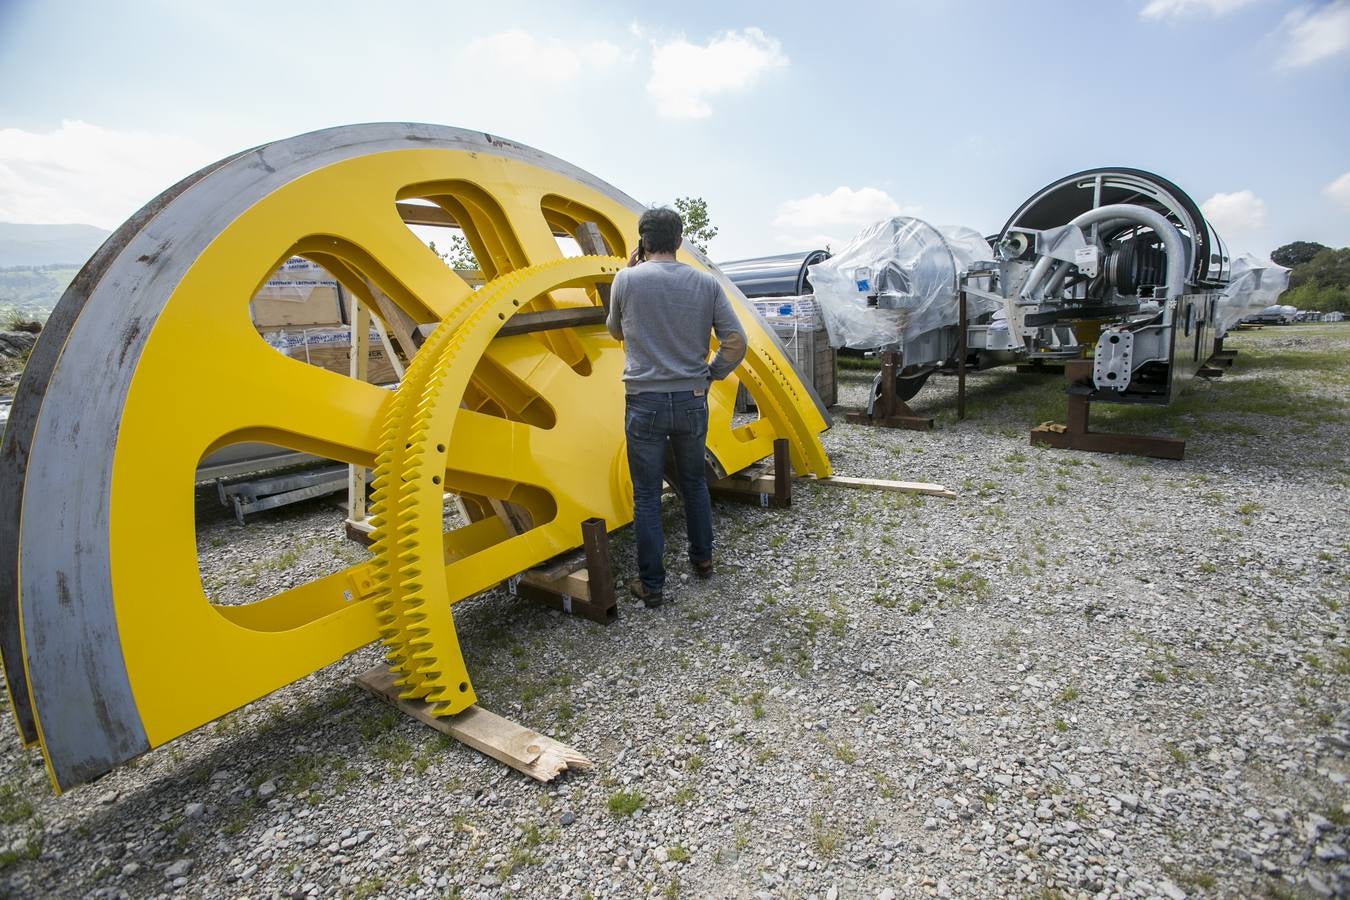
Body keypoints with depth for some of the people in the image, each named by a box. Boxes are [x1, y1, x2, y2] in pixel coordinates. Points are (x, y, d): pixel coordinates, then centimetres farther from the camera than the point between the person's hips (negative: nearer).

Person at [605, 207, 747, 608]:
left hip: (645, 402, -2)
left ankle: (651, 584, 14)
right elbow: (736, 342, -3)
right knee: (694, 482, 22)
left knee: (647, 495, 7)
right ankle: (702, 559, 36)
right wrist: (711, 374, 11)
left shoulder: (627, 280, -6)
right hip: (692, 401, 3)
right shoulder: (707, 283, -1)